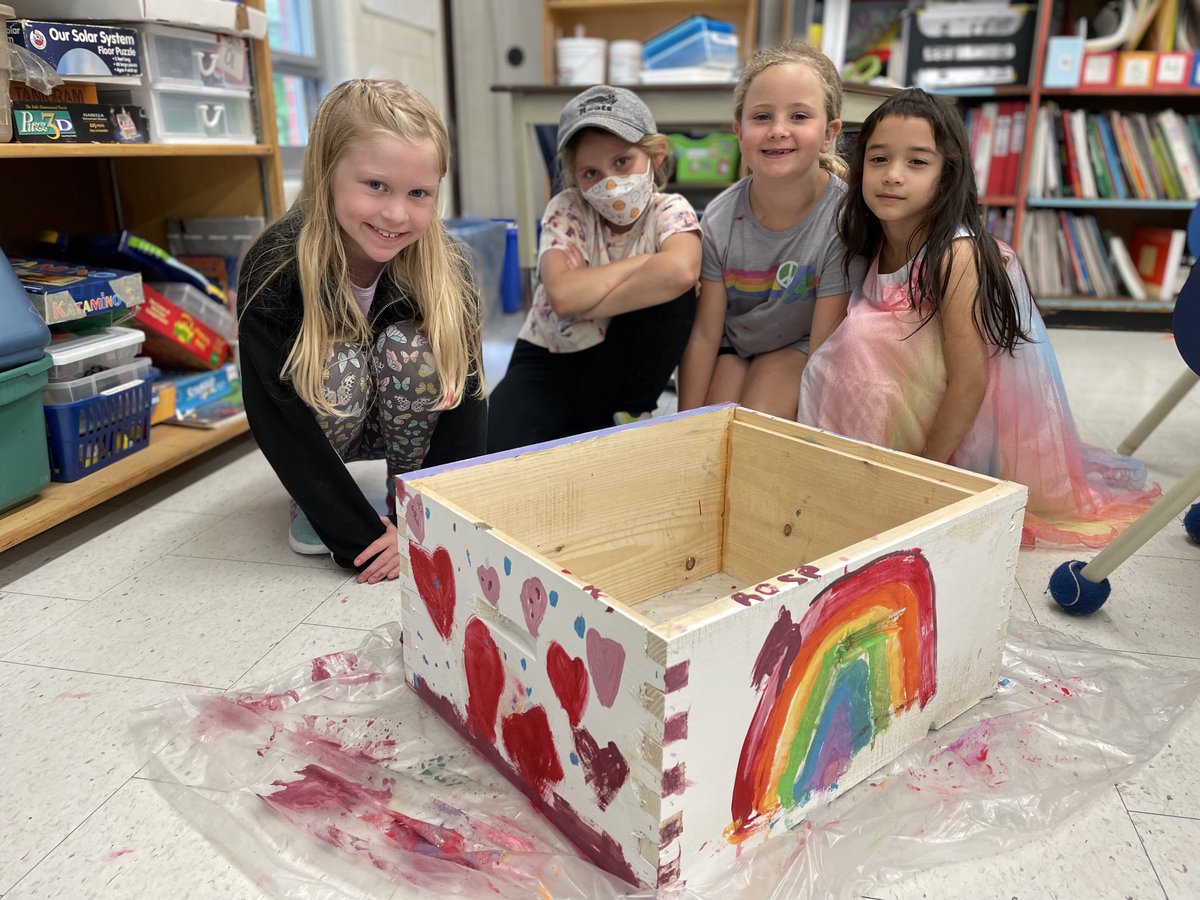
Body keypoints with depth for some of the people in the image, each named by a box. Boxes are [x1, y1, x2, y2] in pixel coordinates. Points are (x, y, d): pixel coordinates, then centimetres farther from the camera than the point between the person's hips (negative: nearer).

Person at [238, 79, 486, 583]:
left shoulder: (444, 269, -23)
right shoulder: (275, 267, -28)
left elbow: (465, 394, -20)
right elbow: (280, 419, -28)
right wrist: (361, 538, -30)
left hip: (412, 424, 1)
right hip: (314, 430, -1)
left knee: (410, 348, -29)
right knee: (338, 366, -33)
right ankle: (310, 502, -2)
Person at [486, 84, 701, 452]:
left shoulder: (670, 210, -12)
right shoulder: (565, 210, -12)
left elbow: (681, 270, -37)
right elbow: (564, 296, -31)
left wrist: (587, 305, -31)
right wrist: (646, 260, -22)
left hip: (619, 366, 2)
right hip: (551, 360, -1)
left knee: (672, 290, -27)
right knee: (499, 451, -31)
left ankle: (626, 417, -9)